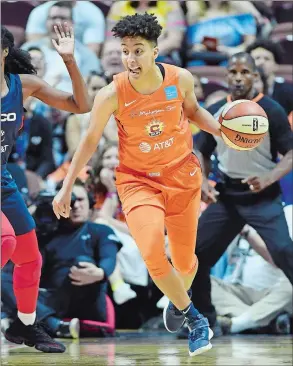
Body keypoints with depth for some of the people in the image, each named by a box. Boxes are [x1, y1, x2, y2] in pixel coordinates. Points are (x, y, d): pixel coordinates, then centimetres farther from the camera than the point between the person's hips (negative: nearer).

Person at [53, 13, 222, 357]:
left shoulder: (181, 79, -13)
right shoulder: (111, 95, -20)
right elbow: (90, 141, -5)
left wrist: (223, 130, -8)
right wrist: (66, 187, -3)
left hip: (182, 174, 2)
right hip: (137, 180, -2)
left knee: (184, 260, 11)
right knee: (153, 254, -24)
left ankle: (178, 301, 47)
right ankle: (192, 316, -1)